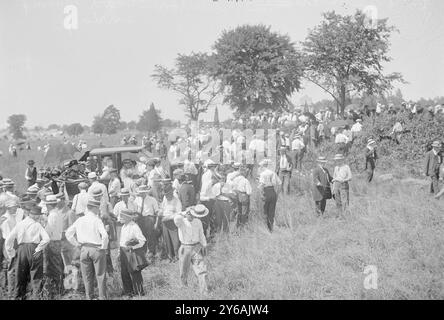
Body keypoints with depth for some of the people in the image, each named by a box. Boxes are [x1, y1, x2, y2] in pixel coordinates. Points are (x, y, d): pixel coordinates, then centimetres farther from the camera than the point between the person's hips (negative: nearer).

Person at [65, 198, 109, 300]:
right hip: (97, 249, -4)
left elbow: (68, 233, 5)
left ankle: (89, 296, 21)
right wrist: (103, 247, -9)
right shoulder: (97, 220, -12)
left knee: (87, 276, 14)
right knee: (100, 275, 6)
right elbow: (104, 235, -23)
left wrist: (77, 244, 8)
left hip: (84, 249, 4)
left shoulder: (79, 220, 3)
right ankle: (102, 296, 10)